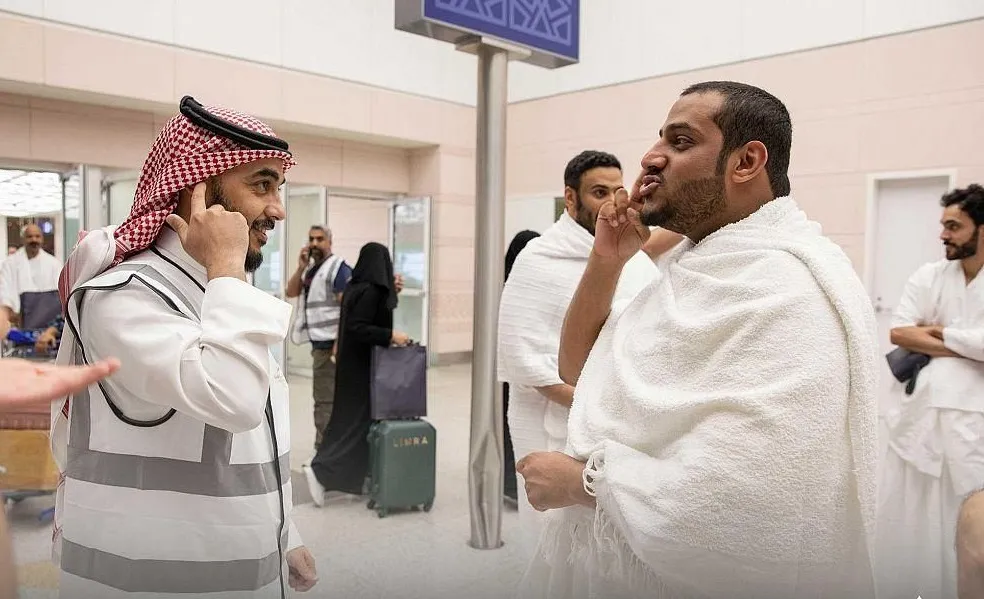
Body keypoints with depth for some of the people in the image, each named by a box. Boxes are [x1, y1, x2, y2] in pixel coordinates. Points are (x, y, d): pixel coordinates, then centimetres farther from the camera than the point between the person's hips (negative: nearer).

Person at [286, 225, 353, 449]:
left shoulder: (338, 268, -11)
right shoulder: (311, 268, 16)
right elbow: (291, 292, 9)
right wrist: (301, 267, -4)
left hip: (330, 342, -9)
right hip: (319, 342, 9)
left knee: (325, 399, -9)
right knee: (330, 397, 15)